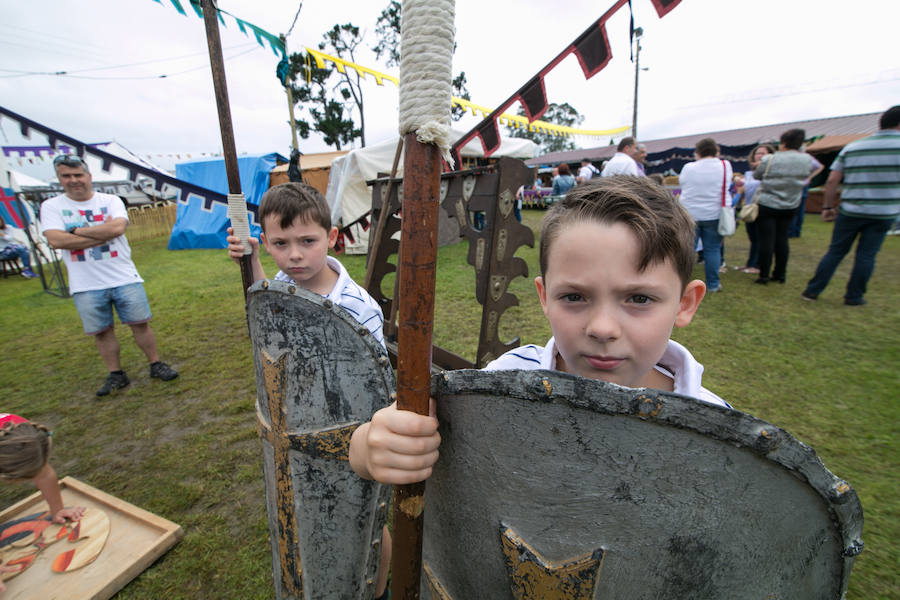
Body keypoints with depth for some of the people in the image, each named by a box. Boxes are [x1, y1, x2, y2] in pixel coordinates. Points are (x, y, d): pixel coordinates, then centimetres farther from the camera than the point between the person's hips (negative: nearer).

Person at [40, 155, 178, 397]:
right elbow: (56, 240, -12)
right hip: (86, 286, 1)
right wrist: (104, 233, -13)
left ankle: (156, 365, 17)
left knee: (140, 323, 4)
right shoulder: (51, 206, 4)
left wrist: (76, 230, -9)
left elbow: (117, 227, -16)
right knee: (101, 331, 8)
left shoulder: (111, 201, 3)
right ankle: (116, 375, 21)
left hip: (124, 278, -1)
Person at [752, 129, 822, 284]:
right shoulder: (807, 160, -2)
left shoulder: (769, 160, -15)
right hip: (790, 206, 4)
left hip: (767, 205, -4)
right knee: (782, 239, 11)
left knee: (766, 240, -1)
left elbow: (756, 175, -1)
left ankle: (764, 275, 2)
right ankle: (780, 274, 18)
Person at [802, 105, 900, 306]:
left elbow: (832, 180, 1)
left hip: (849, 211, 2)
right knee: (866, 256, 7)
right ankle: (854, 297, 13)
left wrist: (827, 206, 7)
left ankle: (812, 290, 9)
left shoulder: (852, 147, 3)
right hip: (883, 213, -2)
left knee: (835, 252, 10)